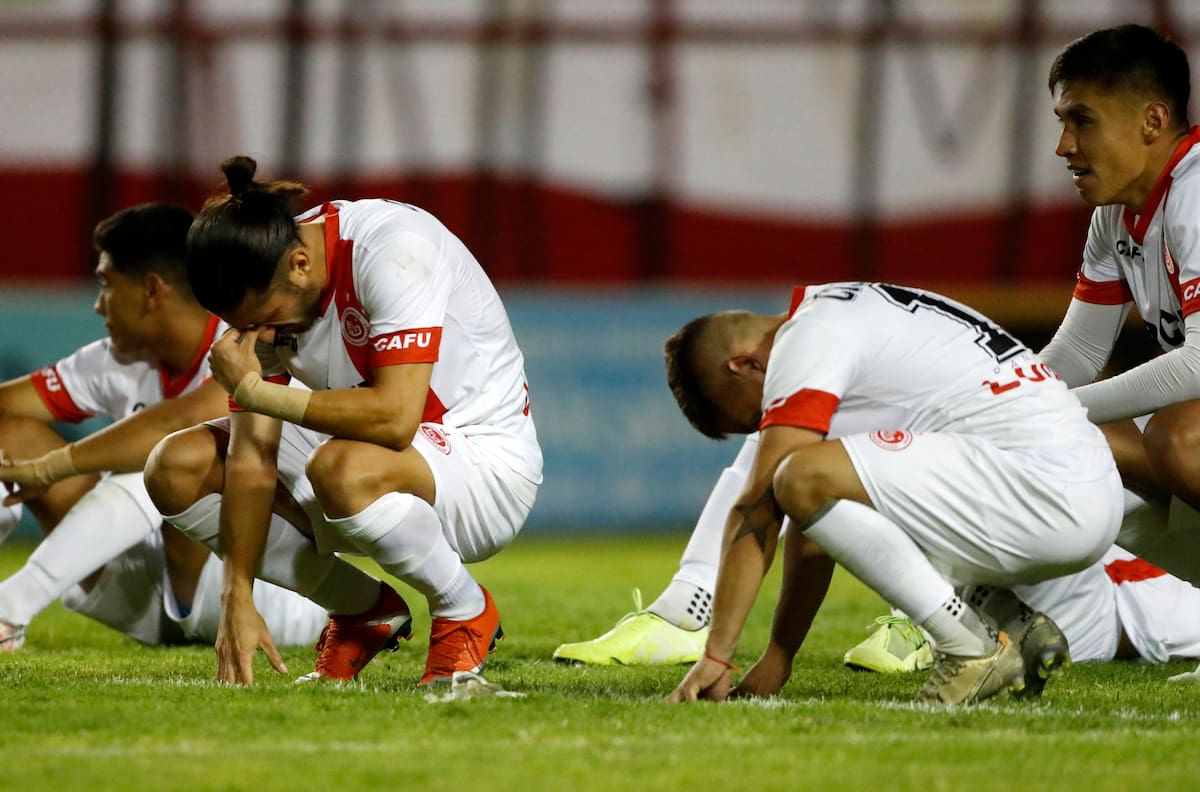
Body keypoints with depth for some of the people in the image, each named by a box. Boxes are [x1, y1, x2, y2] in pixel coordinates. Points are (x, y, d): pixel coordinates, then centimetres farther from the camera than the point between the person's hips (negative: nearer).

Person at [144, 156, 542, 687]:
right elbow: (252, 457, -9)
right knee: (177, 467, -6)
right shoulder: (262, 294, -8)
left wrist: (252, 390, -28)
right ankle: (365, 611, 4)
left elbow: (394, 417, -35)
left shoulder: (392, 249, -27)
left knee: (343, 467, -39)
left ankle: (465, 611, -10)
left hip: (487, 460, -7)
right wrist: (238, 601, -17)